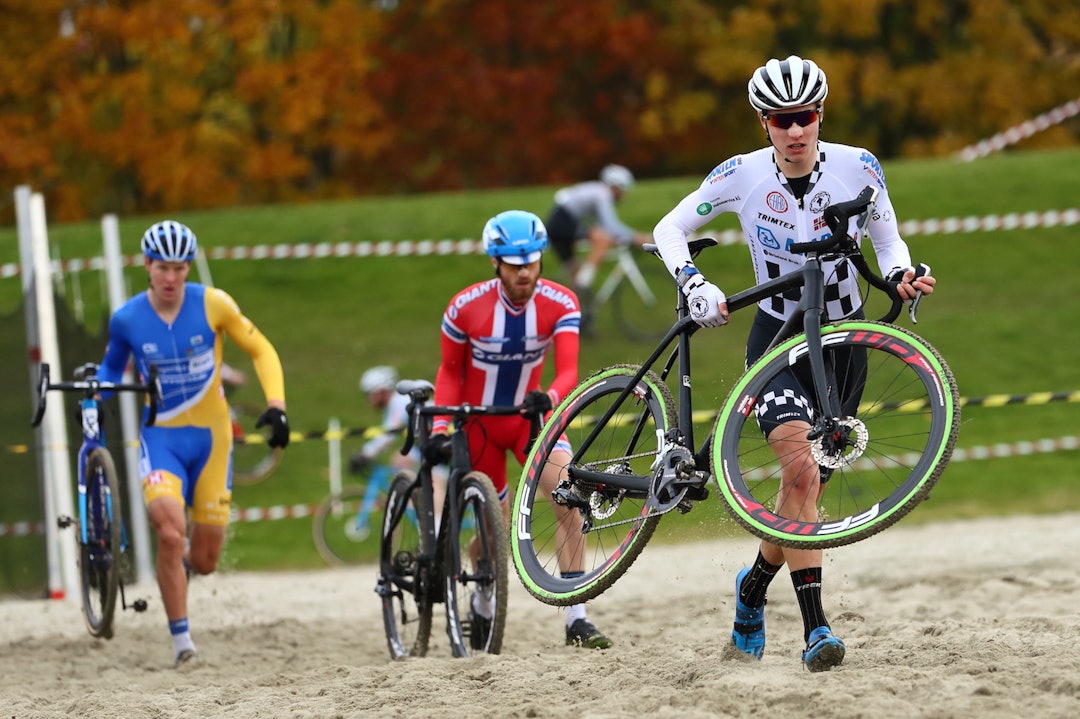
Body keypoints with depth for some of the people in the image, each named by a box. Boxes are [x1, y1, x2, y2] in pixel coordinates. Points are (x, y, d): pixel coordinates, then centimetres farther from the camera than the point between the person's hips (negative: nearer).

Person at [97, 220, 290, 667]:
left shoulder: (212, 304, -9)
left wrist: (276, 405, -11)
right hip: (160, 436, -1)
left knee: (204, 560, 4)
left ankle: (179, 567, 43)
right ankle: (180, 637, -14)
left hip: (210, 436, 1)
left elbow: (261, 350, 1)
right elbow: (112, 367, 14)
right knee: (170, 533, -26)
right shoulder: (127, 319, -6)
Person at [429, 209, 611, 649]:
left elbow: (568, 370, -27)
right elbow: (449, 372, -5)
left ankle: (576, 619, -23)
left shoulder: (560, 304, -19)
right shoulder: (466, 308, -20)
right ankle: (482, 607, 38)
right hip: (479, 423, -1)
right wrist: (439, 427, -16)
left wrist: (549, 397, -49)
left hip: (531, 416, 1)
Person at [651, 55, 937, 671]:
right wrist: (693, 284, -19)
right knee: (801, 468, -24)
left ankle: (755, 585, 36)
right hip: (777, 336, -2)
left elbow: (888, 240, 4)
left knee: (808, 483, 7)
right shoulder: (743, 175, -12)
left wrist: (901, 274, -18)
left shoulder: (856, 167, -10)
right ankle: (816, 627, -25)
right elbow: (670, 228, -2)